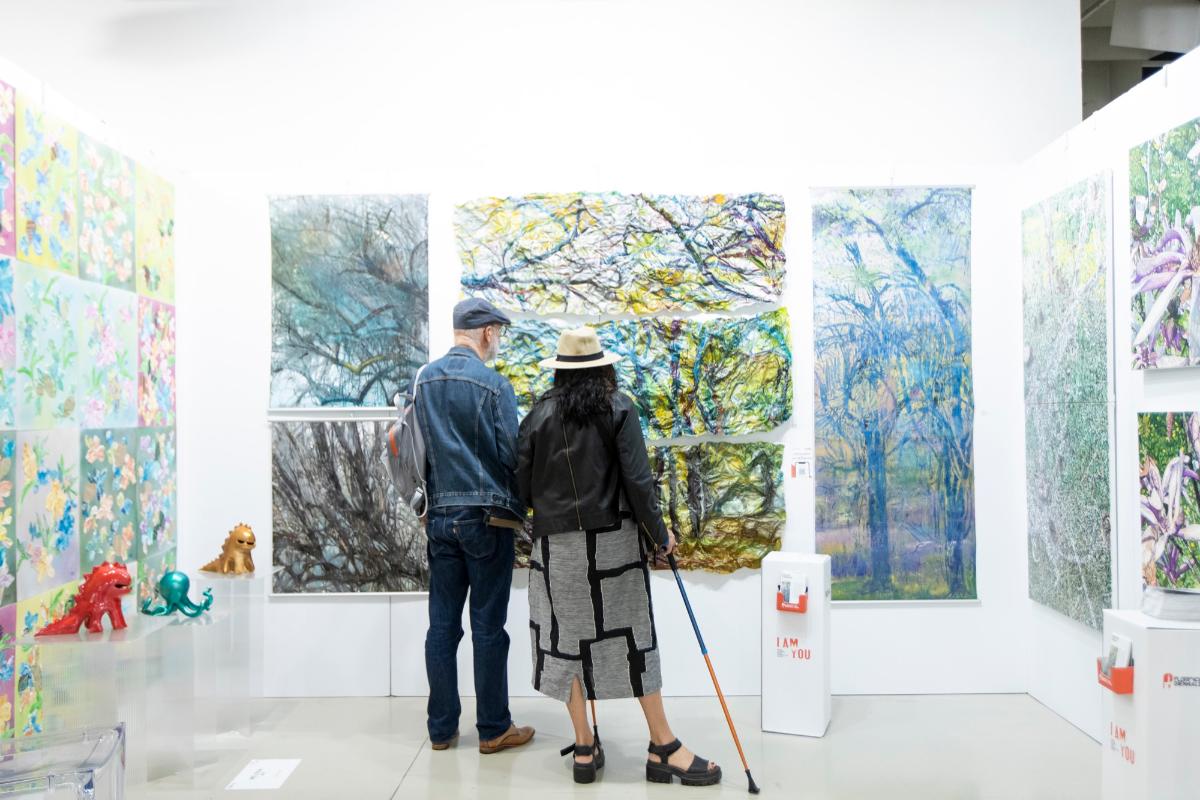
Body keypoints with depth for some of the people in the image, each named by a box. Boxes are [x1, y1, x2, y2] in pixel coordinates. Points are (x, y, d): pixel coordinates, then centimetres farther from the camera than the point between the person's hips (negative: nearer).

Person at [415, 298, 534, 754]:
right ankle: (493, 729, 13)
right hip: (486, 516, -5)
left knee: (442, 623, 9)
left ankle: (441, 728, 18)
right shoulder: (493, 383, -11)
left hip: (439, 515, 5)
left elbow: (416, 447, 11)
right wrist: (520, 502, 7)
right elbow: (511, 453, -11)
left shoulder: (424, 380, 7)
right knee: (488, 626, 3)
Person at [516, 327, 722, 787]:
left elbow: (521, 481, 1)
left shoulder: (539, 414, 1)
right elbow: (637, 479, -10)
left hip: (557, 542, 2)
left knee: (567, 639, 10)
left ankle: (584, 749, 17)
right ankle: (663, 749, 13)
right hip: (613, 540, -2)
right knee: (631, 635, 6)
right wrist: (660, 533, 1)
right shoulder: (618, 409, -5)